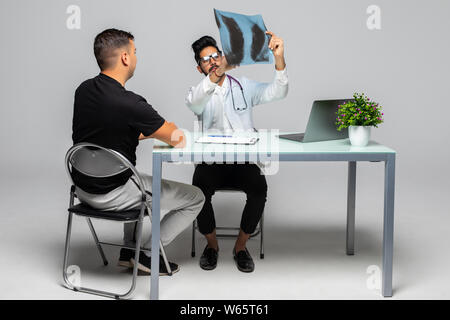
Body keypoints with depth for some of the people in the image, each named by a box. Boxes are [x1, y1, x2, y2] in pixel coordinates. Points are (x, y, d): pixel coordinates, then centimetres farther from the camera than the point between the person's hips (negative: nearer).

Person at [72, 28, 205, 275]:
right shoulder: (128, 103, -27)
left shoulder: (84, 89, -2)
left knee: (143, 181, 38)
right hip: (111, 195, -8)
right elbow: (178, 139, -17)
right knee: (195, 198, 5)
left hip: (82, 186, 9)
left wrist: (146, 132, 12)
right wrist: (162, 129, 5)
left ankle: (129, 251, 35)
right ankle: (147, 254, 13)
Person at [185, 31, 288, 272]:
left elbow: (276, 93, -1)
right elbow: (194, 101, -18)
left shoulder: (244, 87, 14)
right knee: (200, 189, -31)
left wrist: (279, 59, -19)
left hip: (244, 160, 1)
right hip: (211, 161, 0)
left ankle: (241, 246, -6)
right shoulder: (198, 93, 8)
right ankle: (211, 244, -2)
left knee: (259, 188, -30)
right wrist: (220, 72, -35)